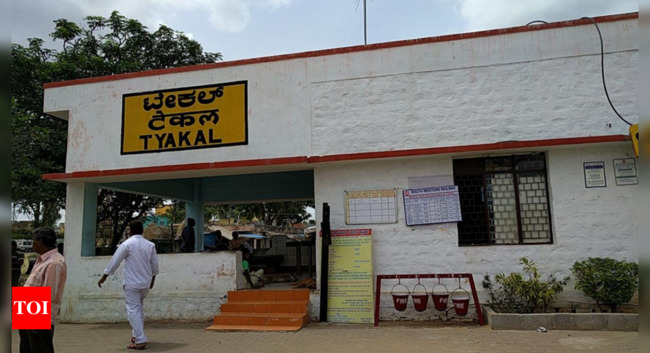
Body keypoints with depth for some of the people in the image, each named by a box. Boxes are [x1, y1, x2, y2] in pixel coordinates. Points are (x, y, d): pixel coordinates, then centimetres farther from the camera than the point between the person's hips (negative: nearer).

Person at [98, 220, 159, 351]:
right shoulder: (150, 245, 3)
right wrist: (152, 279, 23)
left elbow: (115, 261, -5)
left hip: (132, 283, -5)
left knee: (133, 310, -1)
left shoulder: (127, 244, -9)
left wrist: (104, 277, 6)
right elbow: (154, 264, 8)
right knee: (139, 308, 22)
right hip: (146, 283, 5)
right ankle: (136, 335, 28)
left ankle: (140, 341, -6)